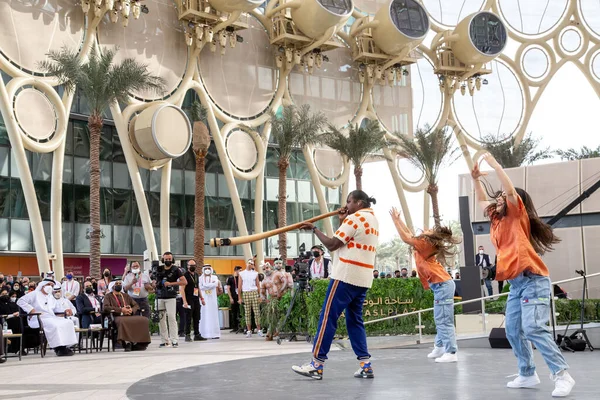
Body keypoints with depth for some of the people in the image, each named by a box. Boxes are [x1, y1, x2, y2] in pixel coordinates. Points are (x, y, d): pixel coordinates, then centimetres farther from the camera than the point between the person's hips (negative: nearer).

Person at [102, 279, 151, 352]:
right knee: (123, 321, -42)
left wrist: (131, 310, -3)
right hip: (117, 317, -5)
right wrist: (121, 310, -13)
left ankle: (139, 343, -21)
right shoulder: (108, 296, 12)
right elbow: (105, 308, -6)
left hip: (129, 316, 5)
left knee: (145, 320, -23)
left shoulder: (126, 296, 28)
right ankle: (127, 342, -35)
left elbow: (136, 306, 22)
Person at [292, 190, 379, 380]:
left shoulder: (355, 218, -9)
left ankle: (316, 365, -5)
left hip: (346, 276, -9)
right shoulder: (373, 220, 19)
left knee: (328, 318, -6)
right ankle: (366, 366, 4)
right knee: (355, 321, 11)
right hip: (363, 279, 9)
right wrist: (342, 222, 15)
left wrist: (313, 228, -1)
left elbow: (332, 244, -11)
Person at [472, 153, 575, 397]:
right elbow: (482, 201, 33)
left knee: (533, 329, -19)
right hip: (515, 284, 8)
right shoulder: (497, 220, 18)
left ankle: (562, 375, -17)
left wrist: (494, 164, -10)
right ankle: (528, 374, 14)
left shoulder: (518, 216, -1)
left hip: (532, 281, -8)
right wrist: (476, 179, 22)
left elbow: (510, 189, -16)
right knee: (513, 332, 5)